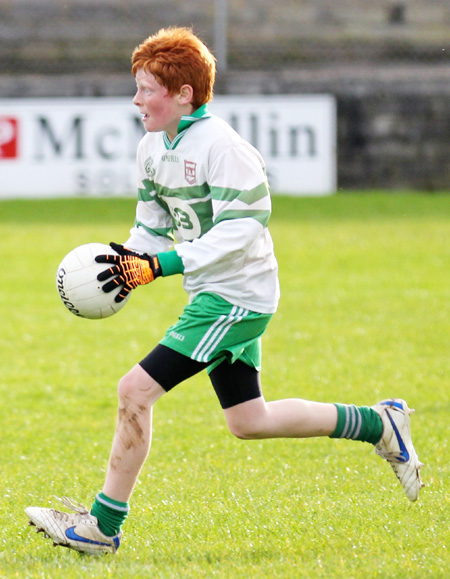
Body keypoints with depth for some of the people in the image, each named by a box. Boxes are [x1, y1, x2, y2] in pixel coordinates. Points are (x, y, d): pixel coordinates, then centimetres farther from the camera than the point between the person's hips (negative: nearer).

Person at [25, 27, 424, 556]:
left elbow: (238, 230, -24)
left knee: (135, 390, -16)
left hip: (236, 297, -10)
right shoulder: (153, 148, 8)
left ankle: (103, 526, -8)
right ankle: (378, 424, 30)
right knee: (248, 422, 17)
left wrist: (159, 266, -29)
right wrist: (129, 264, -5)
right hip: (212, 295, 10)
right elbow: (152, 227, 16)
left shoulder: (220, 146, -19)